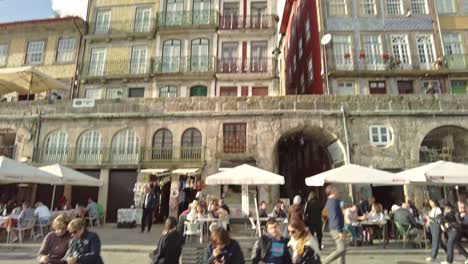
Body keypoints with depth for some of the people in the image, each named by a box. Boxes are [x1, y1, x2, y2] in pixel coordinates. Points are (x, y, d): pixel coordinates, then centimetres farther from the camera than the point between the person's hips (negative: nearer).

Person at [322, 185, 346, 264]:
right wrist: (340, 231, -23)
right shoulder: (333, 201, -15)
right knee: (341, 249, -13)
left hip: (335, 229, 10)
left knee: (342, 249, 14)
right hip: (336, 229, -10)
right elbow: (335, 217, -22)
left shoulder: (329, 202, 16)